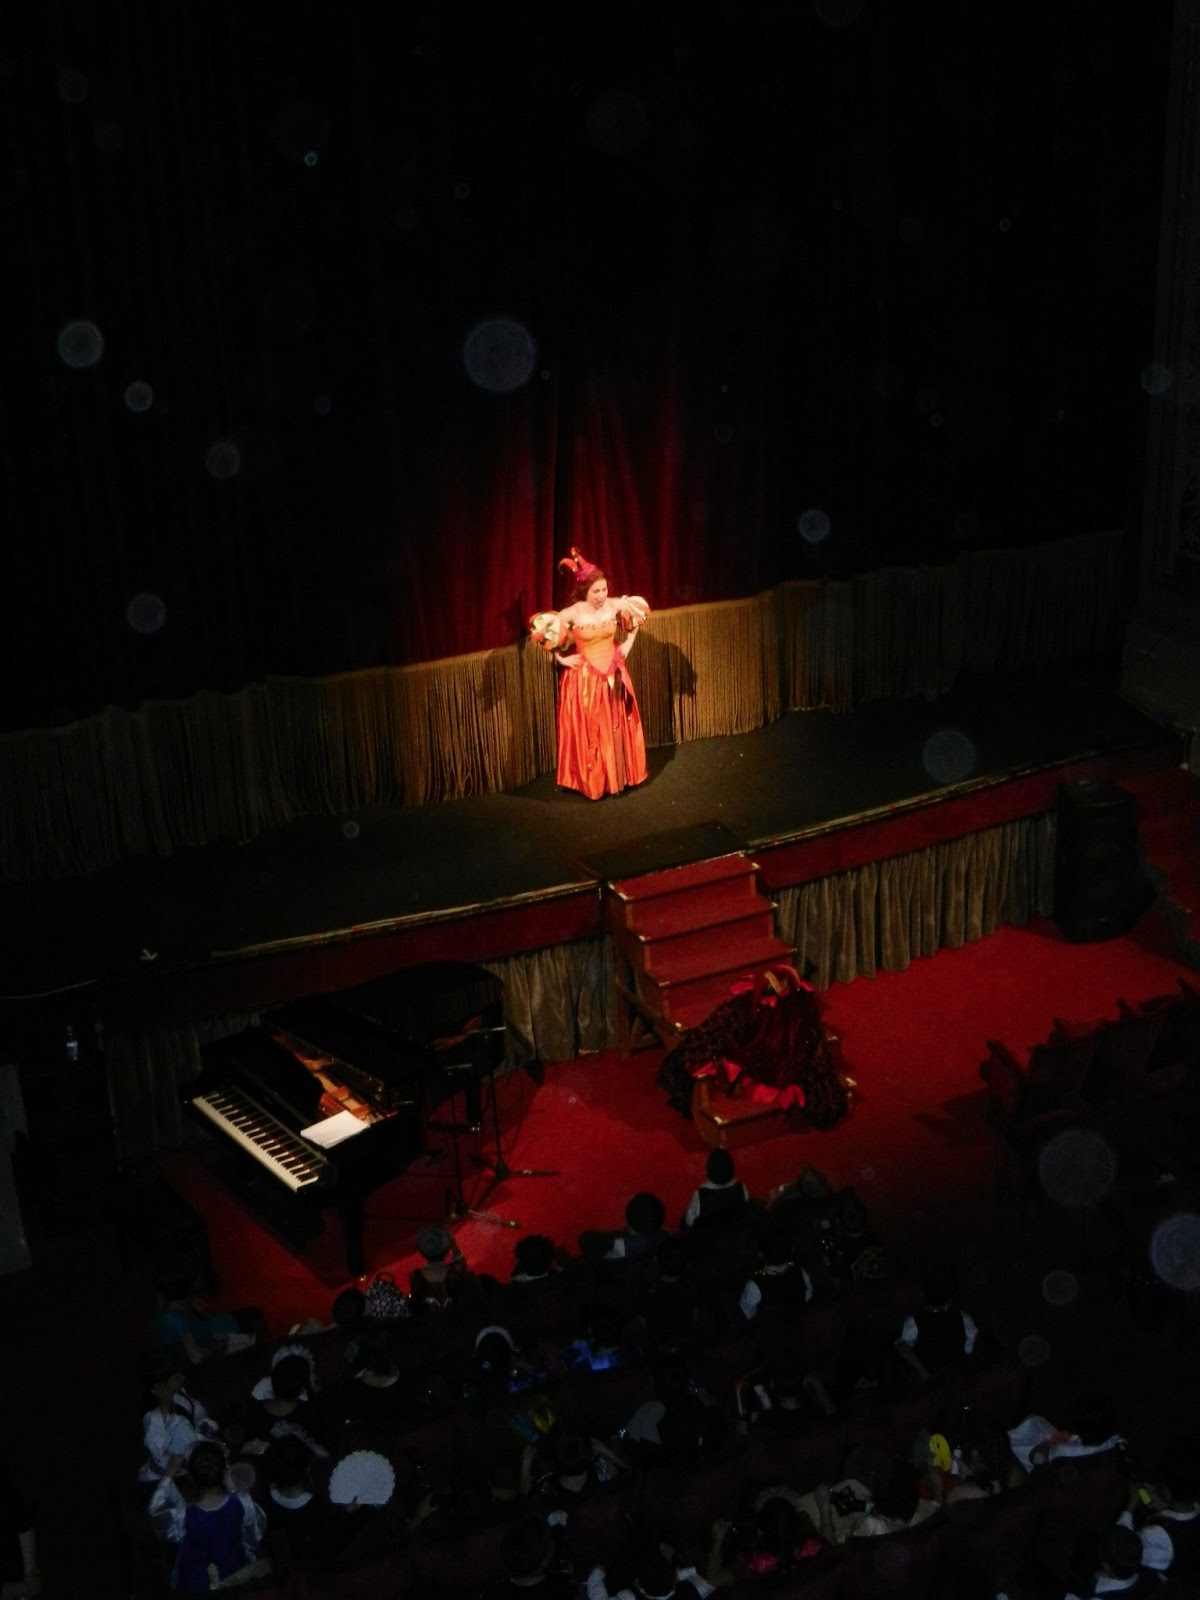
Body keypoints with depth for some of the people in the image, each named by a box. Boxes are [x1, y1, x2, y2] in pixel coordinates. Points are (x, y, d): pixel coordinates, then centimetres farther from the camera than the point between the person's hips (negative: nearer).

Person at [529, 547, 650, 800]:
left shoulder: (615, 605, -10)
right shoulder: (572, 614, -20)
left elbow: (639, 614, 10)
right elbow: (542, 631, -15)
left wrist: (628, 643, 6)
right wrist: (561, 659, -12)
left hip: (613, 676, 4)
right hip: (585, 680, -4)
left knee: (618, 728, 12)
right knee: (589, 732, 4)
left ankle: (619, 776, 27)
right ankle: (592, 781, 16)